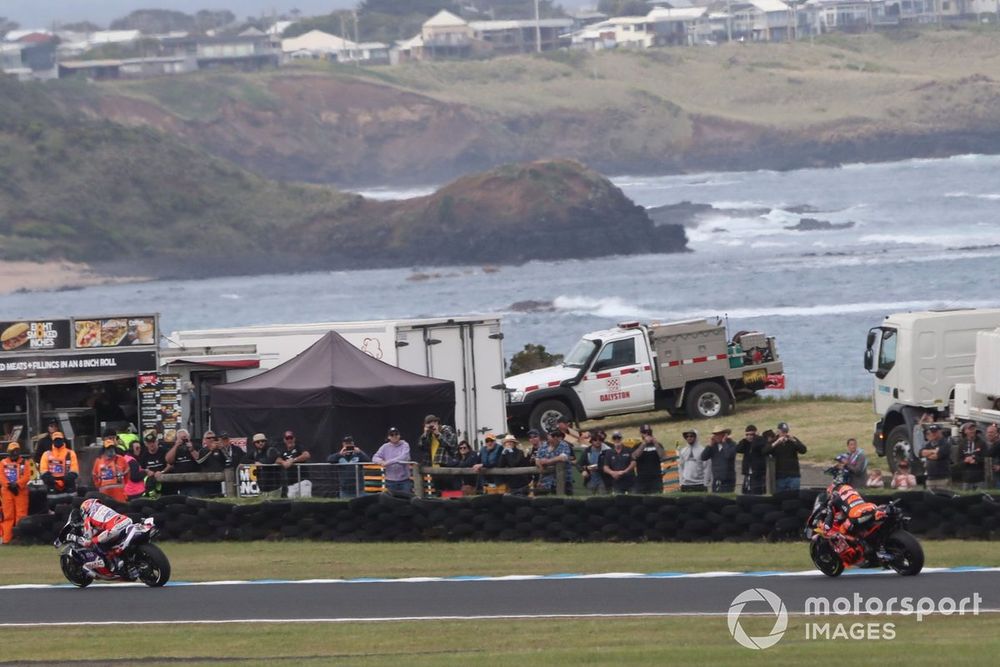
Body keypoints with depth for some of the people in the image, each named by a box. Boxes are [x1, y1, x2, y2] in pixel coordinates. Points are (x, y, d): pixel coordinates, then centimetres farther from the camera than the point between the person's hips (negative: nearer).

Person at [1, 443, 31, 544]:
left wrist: (17, 484, -15)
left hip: (21, 491, -1)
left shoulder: (24, 463, 10)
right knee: (8, 516, 1)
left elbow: (27, 476, -2)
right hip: (7, 491, 1)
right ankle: (6, 538, 0)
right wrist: (9, 485, -13)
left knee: (21, 515, -6)